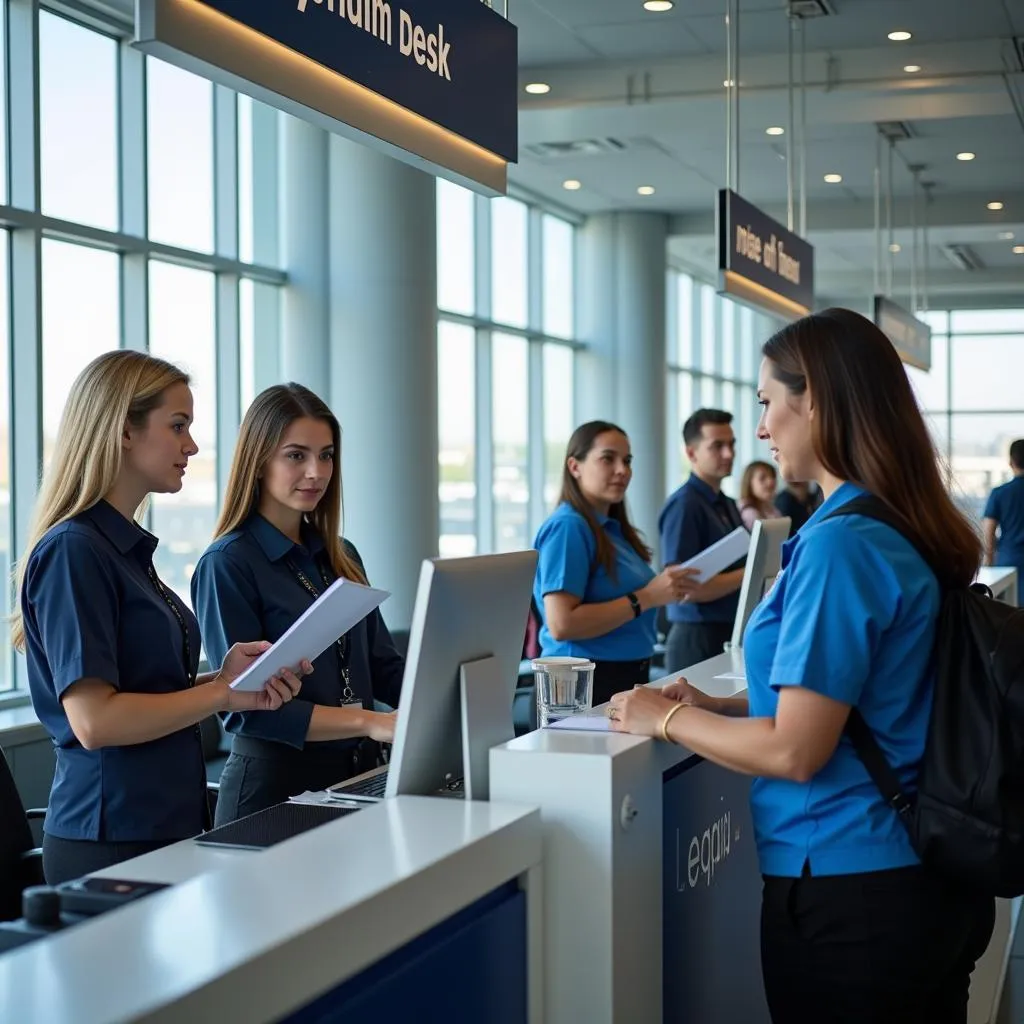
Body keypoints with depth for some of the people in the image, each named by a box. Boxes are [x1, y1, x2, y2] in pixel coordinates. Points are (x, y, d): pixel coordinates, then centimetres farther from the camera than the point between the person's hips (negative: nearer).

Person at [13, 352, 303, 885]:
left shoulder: (129, 546, 11)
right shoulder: (72, 551, -16)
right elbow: (94, 721, -22)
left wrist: (220, 674, 1)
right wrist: (224, 693, -13)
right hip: (111, 840, -9)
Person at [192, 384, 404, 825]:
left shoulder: (342, 557, 10)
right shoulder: (227, 565, -11)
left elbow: (384, 667, 10)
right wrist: (370, 722, -27)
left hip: (358, 776, 6)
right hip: (275, 786, -6)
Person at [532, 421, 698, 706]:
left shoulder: (613, 528, 10)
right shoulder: (567, 527, -14)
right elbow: (561, 624, -23)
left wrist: (666, 590, 3)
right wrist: (645, 598, -22)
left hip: (628, 678, 8)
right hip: (585, 684, -8)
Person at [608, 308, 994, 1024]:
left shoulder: (839, 544, -21)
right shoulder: (916, 533, 5)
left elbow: (794, 750, -20)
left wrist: (669, 719, -6)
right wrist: (718, 707, 12)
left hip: (849, 891, -8)